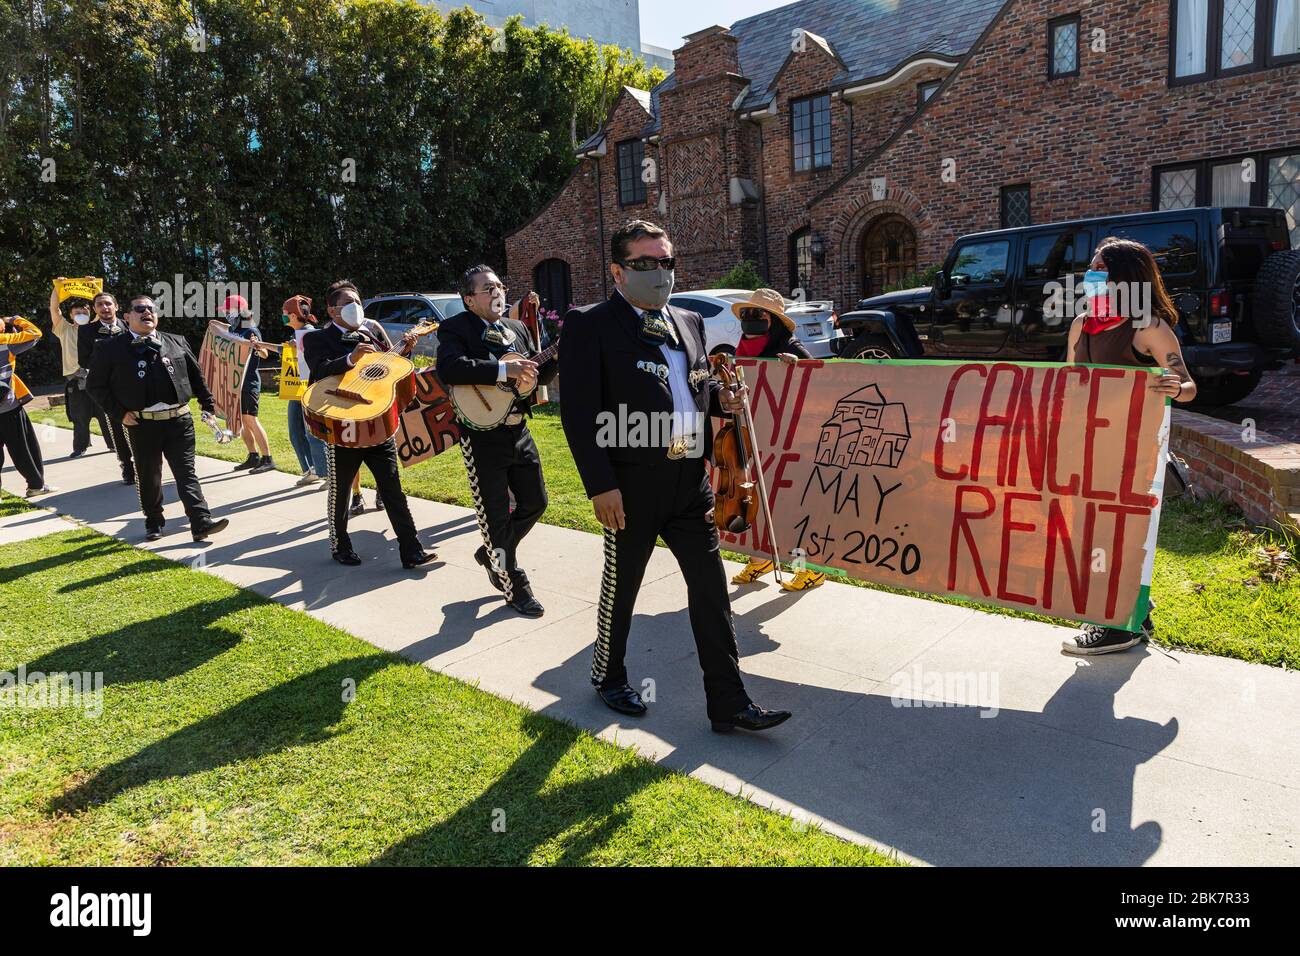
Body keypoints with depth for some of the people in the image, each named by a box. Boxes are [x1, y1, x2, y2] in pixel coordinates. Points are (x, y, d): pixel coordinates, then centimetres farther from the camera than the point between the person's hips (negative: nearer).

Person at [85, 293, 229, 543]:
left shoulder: (177, 342, 10)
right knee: (148, 478, 11)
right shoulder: (110, 348, 2)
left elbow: (196, 376, 16)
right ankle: (153, 523, 26)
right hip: (142, 425, -1)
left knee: (186, 473, -1)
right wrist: (119, 413, -3)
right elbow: (95, 385, 5)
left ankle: (201, 522, -6)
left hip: (179, 420, 1)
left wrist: (208, 405, 12)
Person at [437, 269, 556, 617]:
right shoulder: (456, 328, -8)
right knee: (496, 515, 2)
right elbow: (448, 367, -28)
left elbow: (539, 376, 15)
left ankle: (493, 554, 37)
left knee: (535, 501, 14)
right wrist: (504, 370, -31)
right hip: (482, 435, -7)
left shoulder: (517, 327, 12)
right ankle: (515, 588, 17)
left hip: (518, 430, 7)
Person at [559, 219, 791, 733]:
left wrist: (721, 398, 0)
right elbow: (578, 412, -14)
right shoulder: (590, 325, -9)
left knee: (711, 588, 7)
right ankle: (609, 677, 37)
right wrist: (601, 486, -18)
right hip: (631, 487, -6)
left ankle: (728, 703, 18)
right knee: (620, 588, 13)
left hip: (691, 481, 6)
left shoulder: (688, 322, 12)